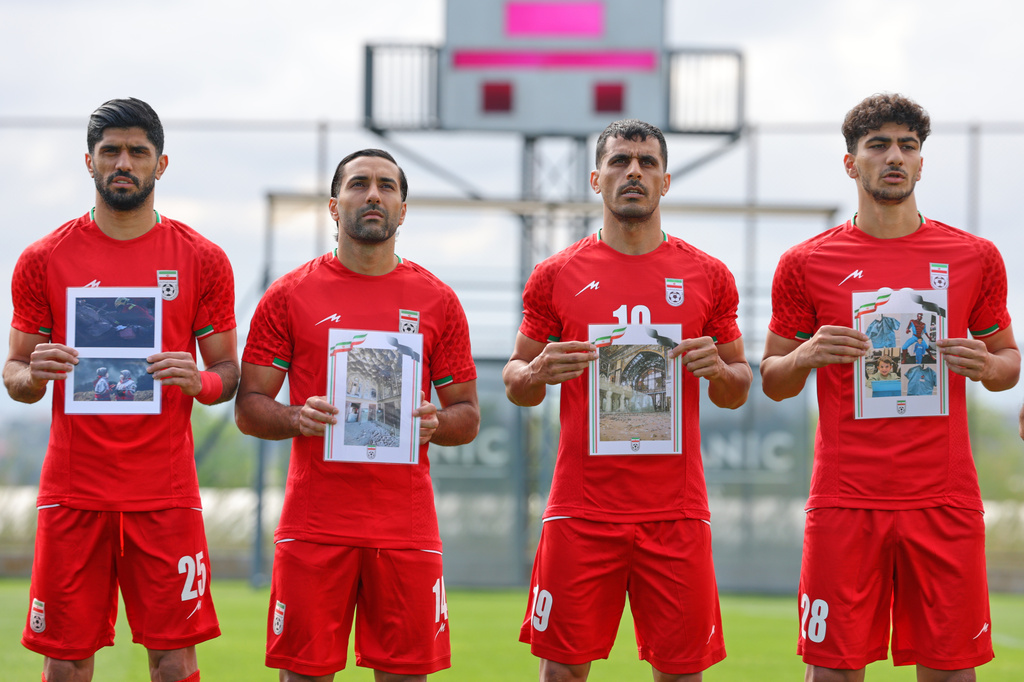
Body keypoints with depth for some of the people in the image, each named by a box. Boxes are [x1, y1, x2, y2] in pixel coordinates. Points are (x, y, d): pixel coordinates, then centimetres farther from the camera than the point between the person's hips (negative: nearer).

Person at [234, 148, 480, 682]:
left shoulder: (436, 301, 9)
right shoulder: (290, 295, 5)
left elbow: (468, 417, 11)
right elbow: (248, 408, 5)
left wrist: (435, 424, -11)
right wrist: (298, 419, -15)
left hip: (406, 526, 1)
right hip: (314, 525, -1)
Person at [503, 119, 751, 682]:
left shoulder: (707, 276, 7)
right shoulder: (556, 275, 6)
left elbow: (737, 393, 14)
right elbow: (516, 387, 11)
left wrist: (717, 368, -8)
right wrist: (540, 372, -11)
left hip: (675, 509, 1)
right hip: (581, 509, 0)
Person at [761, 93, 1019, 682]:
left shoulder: (975, 257, 7)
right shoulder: (807, 264, 4)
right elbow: (773, 381, 10)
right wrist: (806, 356, -11)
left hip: (945, 501, 1)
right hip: (845, 500, -1)